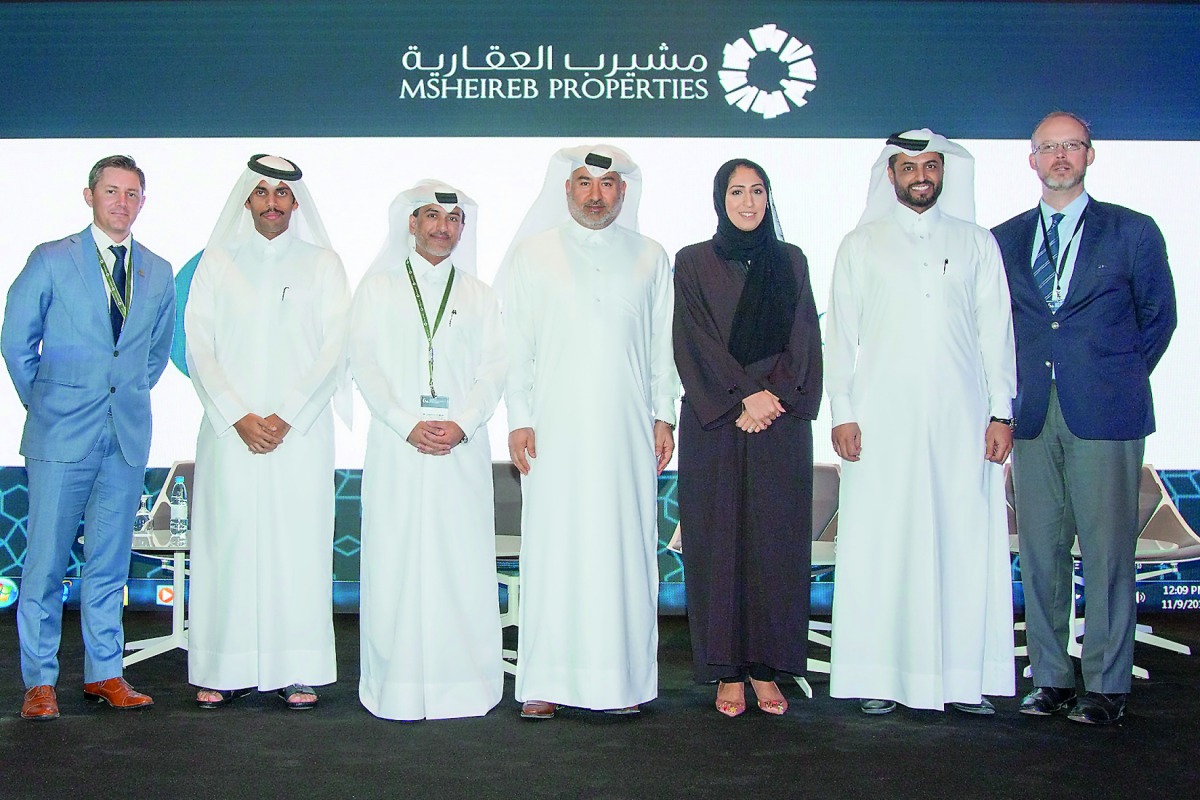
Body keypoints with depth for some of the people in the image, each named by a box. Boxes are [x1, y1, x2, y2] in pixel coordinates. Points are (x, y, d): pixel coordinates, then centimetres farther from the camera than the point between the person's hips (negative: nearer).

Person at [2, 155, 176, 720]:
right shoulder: (50, 260, 0)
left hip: (128, 438, 3)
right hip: (61, 437, -3)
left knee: (110, 562, 9)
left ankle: (104, 673, 19)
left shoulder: (159, 273, 10)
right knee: (45, 562, 0)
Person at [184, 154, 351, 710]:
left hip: (301, 431, 0)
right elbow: (198, 347, 4)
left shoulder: (322, 263, 9)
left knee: (298, 544, -2)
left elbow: (336, 348, 1)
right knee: (228, 544, -1)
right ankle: (224, 670, 6)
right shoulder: (217, 262, 10)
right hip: (230, 430, 1)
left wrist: (287, 416, -8)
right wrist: (238, 417, -8)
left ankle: (295, 671, 3)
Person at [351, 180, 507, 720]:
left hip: (463, 449, 1)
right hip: (396, 447, -1)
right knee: (396, 563, -3)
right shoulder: (377, 287, 11)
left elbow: (495, 368, 7)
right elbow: (364, 362, 2)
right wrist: (408, 425, -9)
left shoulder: (478, 295, 15)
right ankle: (398, 688, 3)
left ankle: (463, 684, 5)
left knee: (463, 564, -2)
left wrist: (462, 425, -9)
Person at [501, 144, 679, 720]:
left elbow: (663, 344, 14)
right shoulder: (533, 254, 10)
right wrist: (518, 419, -2)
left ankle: (624, 678, 7)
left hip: (627, 431, 1)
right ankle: (546, 682, 1)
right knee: (553, 548, -4)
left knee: (625, 548, 0)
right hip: (554, 429, -1)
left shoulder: (651, 258, 14)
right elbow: (516, 343, 6)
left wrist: (664, 415, 6)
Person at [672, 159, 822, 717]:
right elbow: (695, 342, -2)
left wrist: (774, 395, -9)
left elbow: (803, 339, 6)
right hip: (714, 422, -2)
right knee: (718, 540, -2)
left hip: (782, 420, 2)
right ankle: (728, 670, 5)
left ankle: (767, 666, 8)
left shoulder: (791, 261, 13)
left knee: (776, 541, 1)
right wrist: (745, 396, -11)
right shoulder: (693, 263, 6)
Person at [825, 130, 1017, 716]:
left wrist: (1001, 412, 3)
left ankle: (964, 678, 4)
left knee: (965, 544, -2)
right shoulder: (861, 245, 11)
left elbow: (996, 332, 11)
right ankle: (879, 674, 3)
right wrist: (841, 413, -1)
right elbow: (841, 334, 7)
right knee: (880, 546, -3)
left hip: (961, 419, 1)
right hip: (881, 420, -1)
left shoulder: (977, 243, 14)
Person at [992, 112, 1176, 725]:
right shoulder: (1003, 240, 13)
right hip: (1032, 415, 3)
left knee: (1107, 552, -2)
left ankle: (1107, 686, 7)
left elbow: (1158, 316, 12)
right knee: (1039, 552, 5)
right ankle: (1050, 678, 16)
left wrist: (1120, 377, 8)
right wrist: (1014, 389, 9)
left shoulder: (1133, 232, 5)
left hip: (1105, 415, -3)